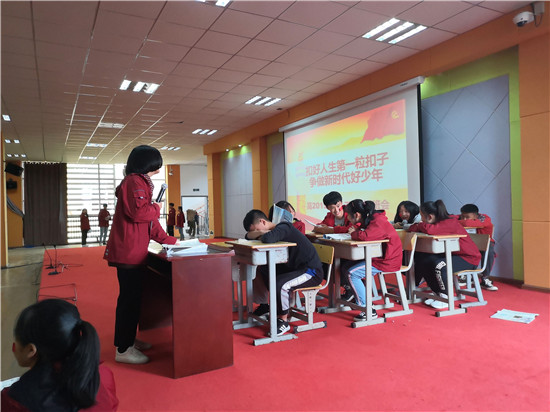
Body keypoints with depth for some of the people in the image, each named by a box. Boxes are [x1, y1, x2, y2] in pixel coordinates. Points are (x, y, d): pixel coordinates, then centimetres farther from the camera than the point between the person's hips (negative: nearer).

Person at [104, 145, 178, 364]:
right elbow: (137, 212, -27)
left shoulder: (140, 182, 21)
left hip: (133, 251, 10)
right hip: (129, 252, -10)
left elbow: (148, 222, 22)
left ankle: (128, 340, 30)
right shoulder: (134, 182, -11)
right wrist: (156, 209, -7)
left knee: (132, 297, 17)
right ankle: (123, 350, 5)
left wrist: (169, 240, 19)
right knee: (130, 298, -4)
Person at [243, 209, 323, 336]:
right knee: (265, 272, 5)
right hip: (295, 268, 10)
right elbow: (248, 236, 13)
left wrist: (261, 235, -15)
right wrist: (261, 233, -9)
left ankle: (283, 321, -7)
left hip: (312, 271, -10)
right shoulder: (275, 231, 9)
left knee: (280, 285, -30)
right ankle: (278, 309, 13)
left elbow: (268, 239, -39)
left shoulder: (284, 227, -18)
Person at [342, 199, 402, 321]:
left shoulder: (378, 222, -23)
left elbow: (365, 236, -38)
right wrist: (355, 230, -6)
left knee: (352, 273, -20)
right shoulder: (369, 220, 7)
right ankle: (358, 298, 14)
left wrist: (354, 233, -17)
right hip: (375, 257, 10)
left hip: (387, 261, -10)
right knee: (346, 269, 6)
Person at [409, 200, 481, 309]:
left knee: (439, 265, -33)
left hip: (468, 259, -9)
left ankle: (446, 298, -10)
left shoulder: (450, 223, -27)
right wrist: (419, 227, -15)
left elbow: (429, 230, -42)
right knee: (423, 261, -3)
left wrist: (418, 226, -22)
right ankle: (437, 293, 11)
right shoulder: (439, 222, 1)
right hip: (451, 255, 9)